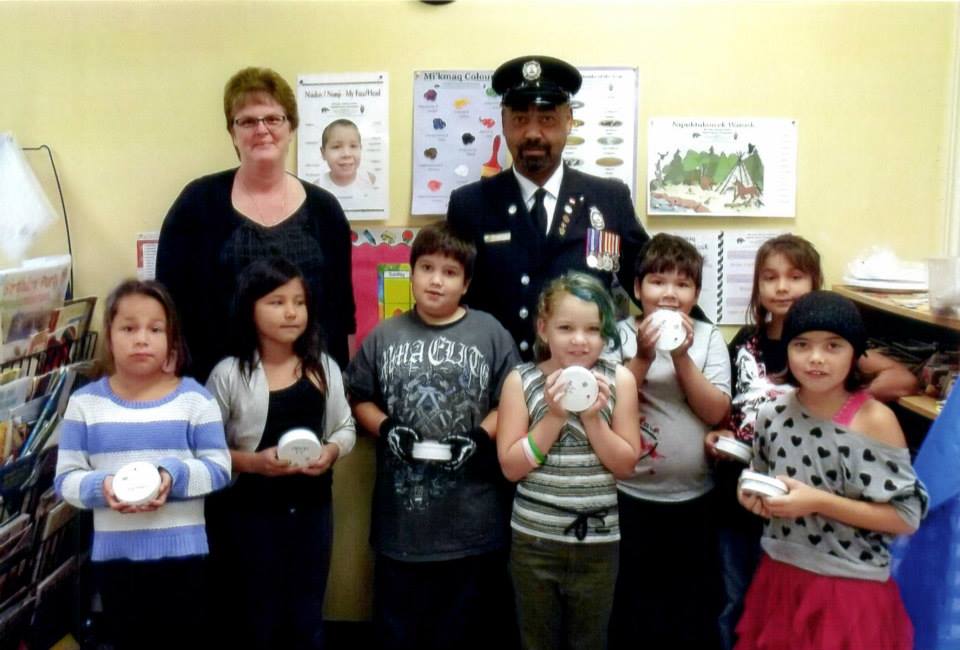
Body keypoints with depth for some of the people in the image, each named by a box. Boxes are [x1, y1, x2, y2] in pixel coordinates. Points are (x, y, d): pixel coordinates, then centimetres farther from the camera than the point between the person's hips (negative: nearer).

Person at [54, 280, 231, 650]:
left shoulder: (194, 398, -5)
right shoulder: (85, 402, 0)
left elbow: (219, 468, -6)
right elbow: (66, 477, -1)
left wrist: (176, 475, -23)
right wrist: (100, 487, -21)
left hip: (181, 552, -1)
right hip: (114, 554, 2)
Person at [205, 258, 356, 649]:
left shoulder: (324, 367, 0)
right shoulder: (229, 373, -10)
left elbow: (346, 427, 7)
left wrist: (332, 451, -13)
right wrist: (251, 462, -22)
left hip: (312, 508, 3)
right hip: (251, 512, -3)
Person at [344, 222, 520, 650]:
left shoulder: (490, 333, 0)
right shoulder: (385, 336, 5)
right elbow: (360, 398, 11)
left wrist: (479, 437, -15)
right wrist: (386, 428, -6)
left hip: (472, 515, -1)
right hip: (401, 512, 2)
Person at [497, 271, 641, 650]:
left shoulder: (618, 380, -4)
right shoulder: (521, 381, -7)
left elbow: (626, 464, -5)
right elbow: (511, 466, -10)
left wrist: (593, 417, -18)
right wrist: (555, 417, -19)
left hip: (598, 541, 1)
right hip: (534, 539, 0)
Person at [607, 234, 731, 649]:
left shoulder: (708, 338, -1)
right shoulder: (620, 335, -4)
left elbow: (715, 412, -9)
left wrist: (682, 356, -19)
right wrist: (643, 357, -21)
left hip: (693, 496, 1)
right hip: (630, 496, -1)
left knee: (693, 605, 15)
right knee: (628, 605, 12)